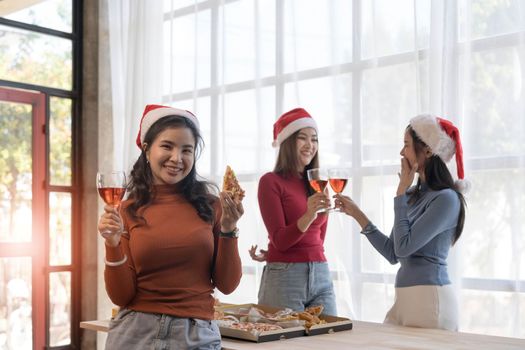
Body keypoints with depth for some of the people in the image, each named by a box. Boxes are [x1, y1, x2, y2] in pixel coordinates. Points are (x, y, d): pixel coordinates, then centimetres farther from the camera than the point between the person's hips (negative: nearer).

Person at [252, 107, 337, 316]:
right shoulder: (271, 181, -5)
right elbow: (279, 240, -10)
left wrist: (271, 254, 4)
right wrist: (308, 215, -28)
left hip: (321, 275, 5)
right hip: (284, 276, -5)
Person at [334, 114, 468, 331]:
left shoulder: (446, 198, -12)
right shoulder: (414, 195, 10)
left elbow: (403, 247, -17)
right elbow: (393, 254, 13)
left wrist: (401, 191, -10)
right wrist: (356, 213, 12)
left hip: (430, 298, -7)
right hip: (405, 297, 7)